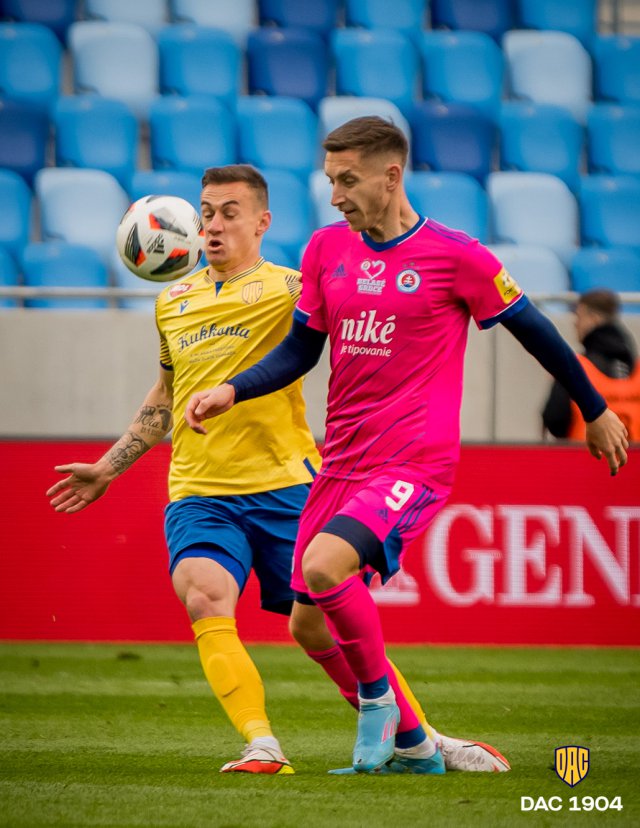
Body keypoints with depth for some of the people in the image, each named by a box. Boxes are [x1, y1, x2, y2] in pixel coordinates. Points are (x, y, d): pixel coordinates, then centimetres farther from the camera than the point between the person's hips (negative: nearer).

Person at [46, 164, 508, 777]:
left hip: (284, 485, -3)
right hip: (197, 492, 3)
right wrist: (109, 467, 30)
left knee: (318, 625, 0)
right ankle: (263, 747, -31)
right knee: (203, 599, -25)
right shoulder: (172, 303, 15)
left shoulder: (286, 289, -1)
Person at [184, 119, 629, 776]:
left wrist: (595, 411, 14)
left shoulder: (454, 256, -7)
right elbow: (300, 350, 16)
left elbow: (533, 330, 5)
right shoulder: (327, 249, 7)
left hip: (415, 462, -7)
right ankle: (411, 746, 23)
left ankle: (378, 698, -4)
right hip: (341, 462, 7)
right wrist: (231, 391, 0)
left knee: (323, 566, -28)